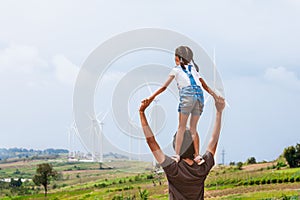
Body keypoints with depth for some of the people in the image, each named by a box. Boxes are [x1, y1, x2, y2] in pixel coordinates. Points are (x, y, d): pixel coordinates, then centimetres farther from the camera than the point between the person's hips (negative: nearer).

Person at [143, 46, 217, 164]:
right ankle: (197, 155, -1)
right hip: (199, 95, 4)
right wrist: (214, 94, 36)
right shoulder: (193, 68, 28)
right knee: (193, 128, 8)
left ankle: (176, 155, -13)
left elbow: (164, 87, 15)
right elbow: (204, 84, 28)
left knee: (181, 127, -4)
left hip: (187, 94, -4)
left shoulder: (176, 70, 17)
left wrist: (151, 97, 19)